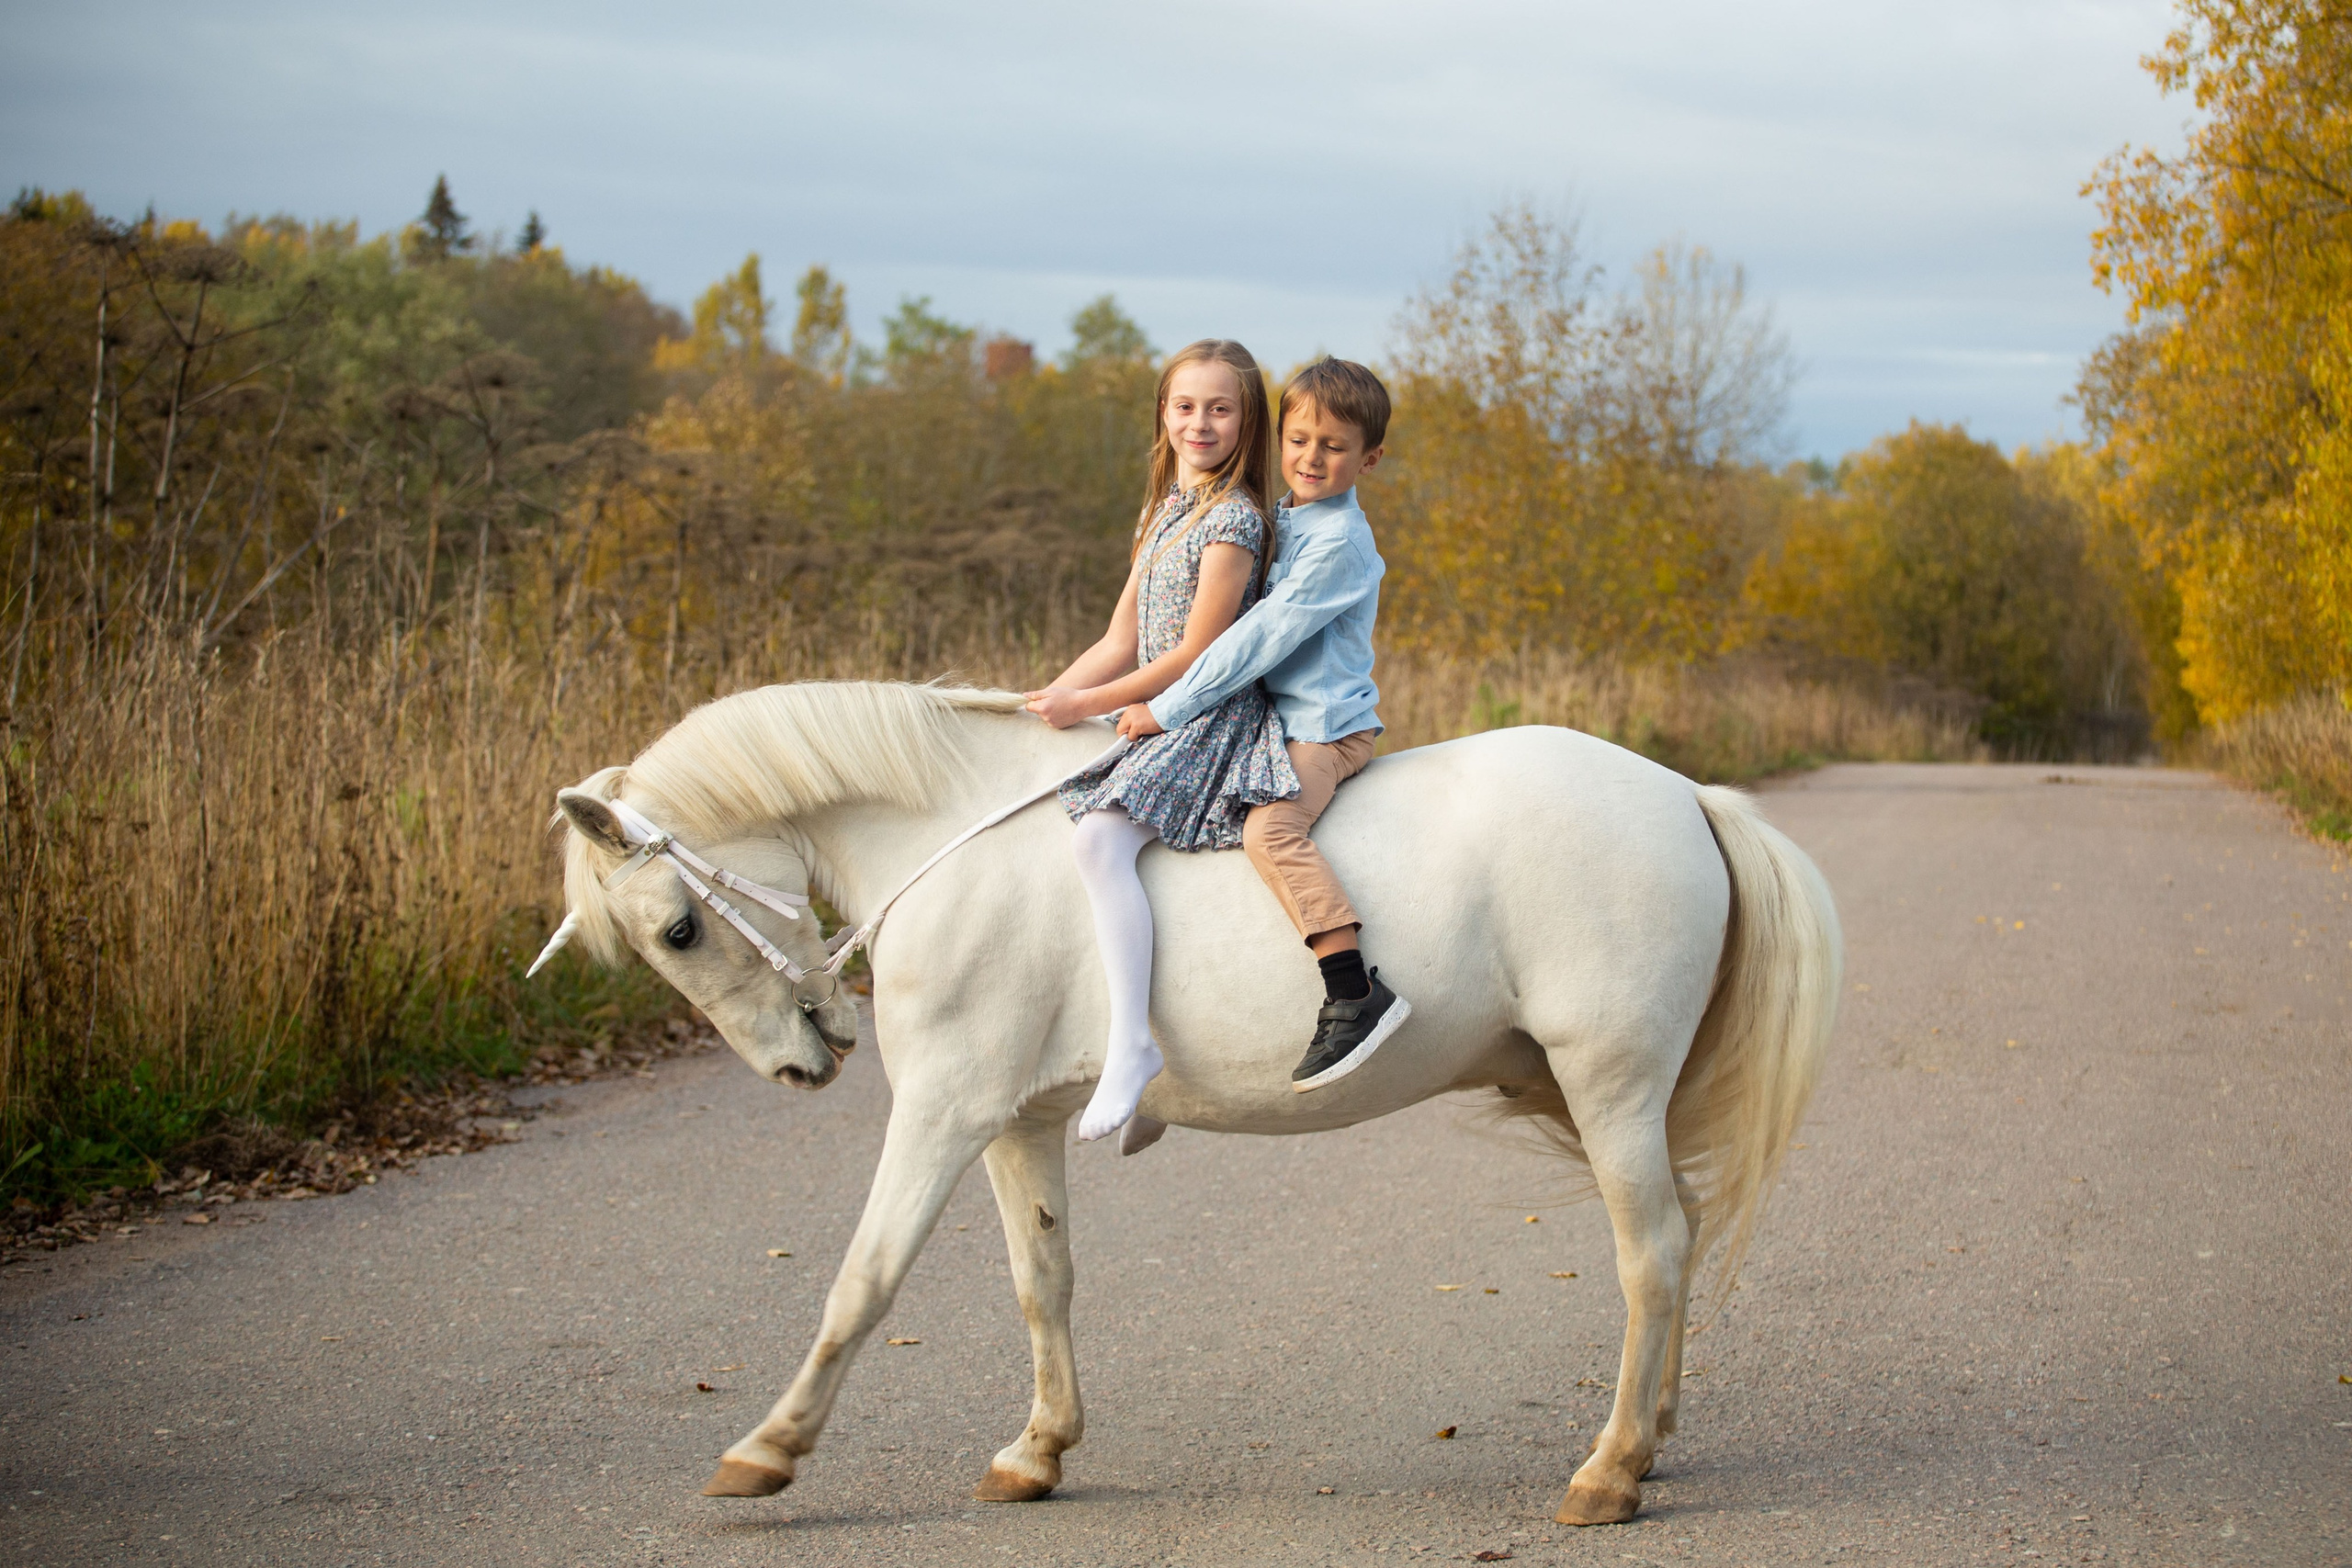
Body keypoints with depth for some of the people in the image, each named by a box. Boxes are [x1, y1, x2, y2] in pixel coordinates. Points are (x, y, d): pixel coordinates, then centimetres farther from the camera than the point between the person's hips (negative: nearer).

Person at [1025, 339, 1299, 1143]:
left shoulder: (1233, 520, -13)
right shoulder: (1165, 512, 16)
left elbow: (1195, 656, -16)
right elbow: (1121, 644, 16)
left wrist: (1088, 703, -12)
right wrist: (1045, 700, 4)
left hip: (1213, 719, -10)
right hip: (1157, 715, 10)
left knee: (1101, 836, -30)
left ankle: (1132, 1043, -34)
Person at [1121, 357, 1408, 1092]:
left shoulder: (1339, 541, -16)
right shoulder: (1284, 520, 13)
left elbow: (1265, 635, -21)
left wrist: (1169, 708, -18)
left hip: (1328, 726, -10)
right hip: (1284, 719, 10)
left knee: (1268, 827, -35)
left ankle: (1357, 994, -39)